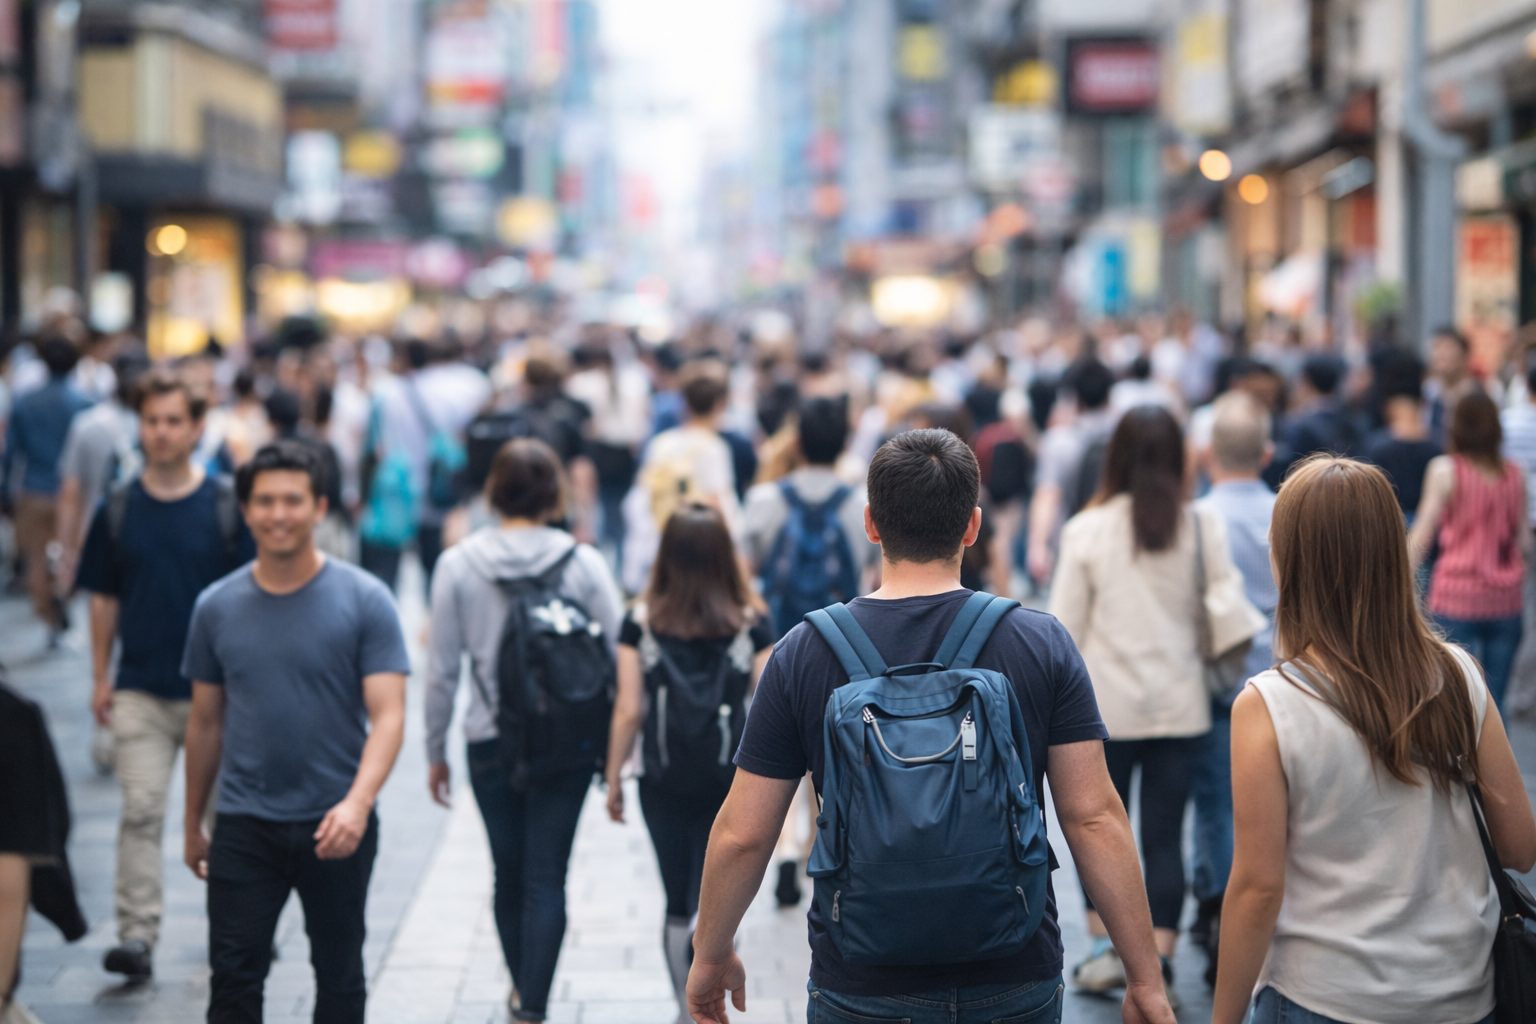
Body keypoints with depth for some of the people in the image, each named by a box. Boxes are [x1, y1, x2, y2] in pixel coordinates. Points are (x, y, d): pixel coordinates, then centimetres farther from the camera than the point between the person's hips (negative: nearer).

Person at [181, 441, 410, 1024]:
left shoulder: (364, 601, -6)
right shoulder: (217, 607, 3)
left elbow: (388, 714, -12)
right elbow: (205, 723, 12)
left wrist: (357, 803, -27)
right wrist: (193, 824, 16)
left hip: (336, 827, -1)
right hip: (244, 827, 1)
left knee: (339, 975, 12)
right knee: (233, 977, -3)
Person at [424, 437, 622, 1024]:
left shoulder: (459, 564, -5)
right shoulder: (581, 561, -7)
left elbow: (442, 670, -2)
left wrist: (435, 751, 9)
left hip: (490, 741, 1)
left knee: (509, 872, 17)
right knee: (546, 877, 2)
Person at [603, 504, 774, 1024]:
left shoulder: (642, 622, -6)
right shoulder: (753, 623, -7)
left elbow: (628, 711, -5)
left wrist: (613, 778, 7)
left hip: (663, 785, 1)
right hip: (730, 785, -1)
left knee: (678, 907, 16)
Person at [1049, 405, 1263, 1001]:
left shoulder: (1087, 529, -7)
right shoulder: (1202, 529, -5)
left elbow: (1065, 626, -4)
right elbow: (1227, 615, -4)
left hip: (1105, 705, -1)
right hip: (1180, 706, 1)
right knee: (1164, 835, 6)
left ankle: (1104, 947, 12)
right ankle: (1157, 963, 4)